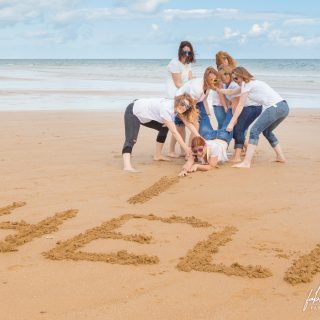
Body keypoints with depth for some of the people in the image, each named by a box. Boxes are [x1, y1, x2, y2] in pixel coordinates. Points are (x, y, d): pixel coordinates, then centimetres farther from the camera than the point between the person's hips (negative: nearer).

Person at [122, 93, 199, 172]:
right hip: (133, 112, -10)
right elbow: (174, 132, -30)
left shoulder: (176, 107, -8)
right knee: (131, 140, -28)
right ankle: (127, 166, -43)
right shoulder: (166, 108, -32)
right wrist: (185, 148, -27)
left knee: (164, 128, 16)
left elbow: (189, 123, -5)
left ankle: (157, 155, 24)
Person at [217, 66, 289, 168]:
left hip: (275, 107, -10)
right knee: (266, 131, 27)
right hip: (284, 107, 10)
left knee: (254, 131, -11)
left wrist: (231, 123, 0)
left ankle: (246, 163, -18)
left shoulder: (247, 84, -1)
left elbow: (240, 106, -2)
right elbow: (232, 91, 34)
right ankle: (280, 156, 30)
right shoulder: (252, 82, 26)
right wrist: (217, 89, 36)